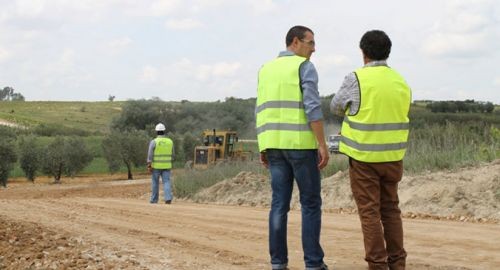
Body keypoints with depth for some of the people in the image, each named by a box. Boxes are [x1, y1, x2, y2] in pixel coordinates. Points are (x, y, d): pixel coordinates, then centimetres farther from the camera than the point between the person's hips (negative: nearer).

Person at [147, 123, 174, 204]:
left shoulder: (154, 142, -11)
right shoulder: (170, 141, 1)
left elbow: (150, 155, -14)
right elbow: (172, 155, 9)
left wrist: (149, 166, -13)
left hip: (156, 165, -2)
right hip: (166, 166, 2)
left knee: (155, 182, 12)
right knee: (166, 182, -1)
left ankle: (154, 199, 19)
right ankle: (168, 199, -17)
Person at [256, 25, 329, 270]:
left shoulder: (265, 70, 15)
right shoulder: (305, 67, -5)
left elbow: (262, 112, 13)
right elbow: (312, 107, -15)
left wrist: (264, 147, 16)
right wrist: (322, 145, -14)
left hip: (274, 144, 6)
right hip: (301, 143, -6)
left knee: (280, 203, 5)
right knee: (310, 203, 1)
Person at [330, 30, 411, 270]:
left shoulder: (356, 79, -11)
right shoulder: (401, 83, 4)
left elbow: (336, 107, 3)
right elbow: (397, 115, 12)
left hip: (364, 156, -5)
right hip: (393, 157, 5)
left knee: (370, 211, 1)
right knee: (390, 209, 15)